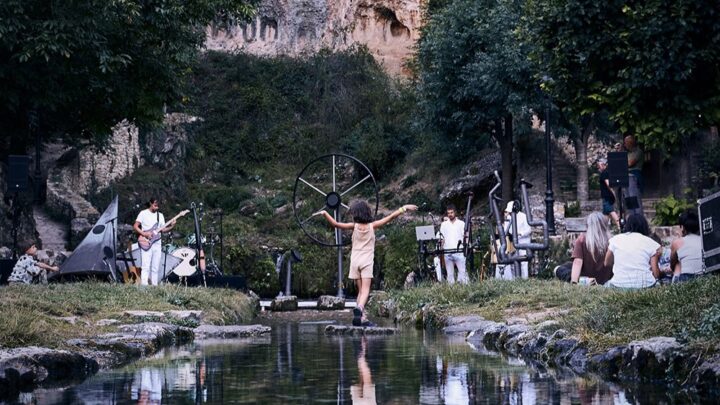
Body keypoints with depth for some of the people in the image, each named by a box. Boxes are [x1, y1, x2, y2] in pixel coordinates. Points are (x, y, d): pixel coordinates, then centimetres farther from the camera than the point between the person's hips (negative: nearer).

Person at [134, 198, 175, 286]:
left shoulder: (160, 215, 14)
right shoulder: (143, 213, 0)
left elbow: (163, 229, 12)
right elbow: (135, 226, -3)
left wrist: (171, 227, -6)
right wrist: (144, 234, -14)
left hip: (157, 243, 5)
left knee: (156, 267, 3)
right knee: (146, 266, -12)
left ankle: (154, 285, 6)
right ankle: (144, 285, -14)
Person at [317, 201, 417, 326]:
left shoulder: (354, 226, -2)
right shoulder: (372, 226, -1)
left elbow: (336, 224, -8)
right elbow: (391, 217, 0)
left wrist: (324, 213, 1)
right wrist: (404, 208, 7)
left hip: (355, 261, 1)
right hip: (367, 261, -1)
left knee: (360, 290, 9)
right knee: (365, 290, -9)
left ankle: (362, 318, 4)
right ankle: (359, 307, -36)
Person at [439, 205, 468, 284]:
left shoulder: (461, 223, 10)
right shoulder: (444, 224, 15)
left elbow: (465, 237, 7)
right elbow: (442, 238, 14)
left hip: (459, 252, -2)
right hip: (447, 252, 2)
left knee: (462, 271, -10)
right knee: (449, 273, 2)